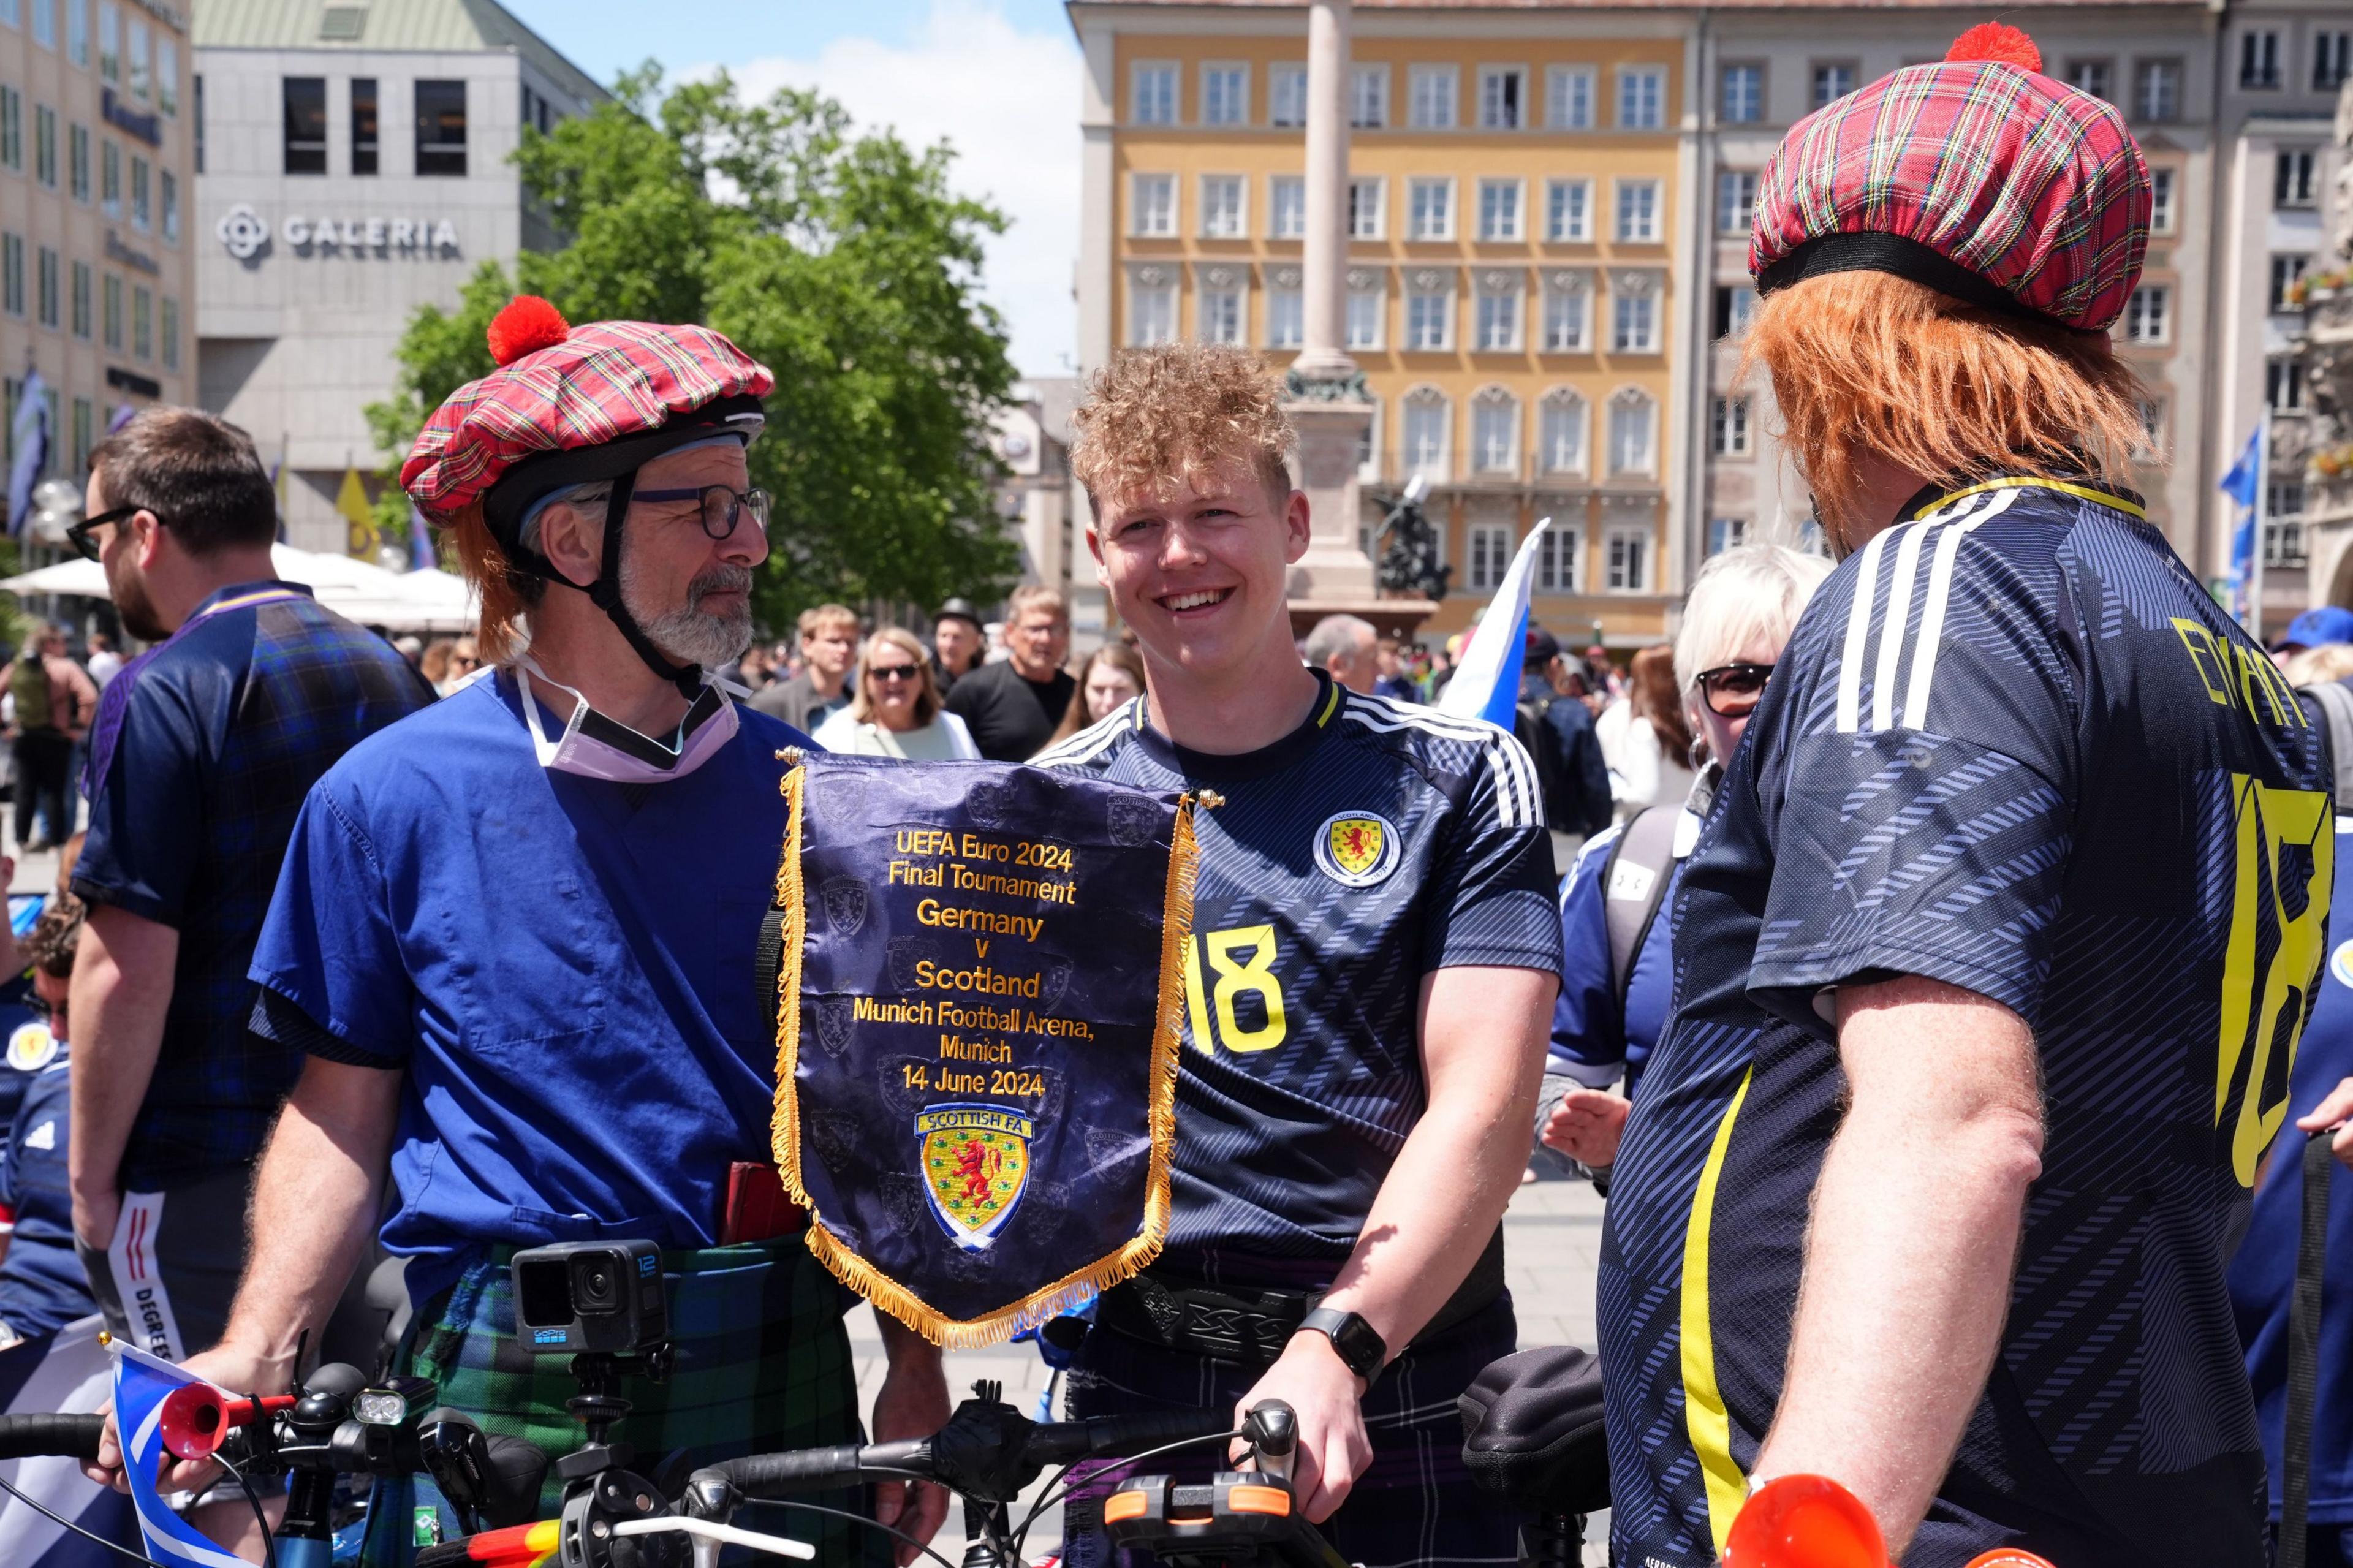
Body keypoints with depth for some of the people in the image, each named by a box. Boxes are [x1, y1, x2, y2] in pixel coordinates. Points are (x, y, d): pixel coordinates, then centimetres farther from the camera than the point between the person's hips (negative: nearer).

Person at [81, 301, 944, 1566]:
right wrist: (254, 1350, -12)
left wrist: (916, 1366, 2)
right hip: (503, 1400, -2)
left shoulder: (800, 789, 2)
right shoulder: (394, 797, -4)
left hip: (780, 1378, 2)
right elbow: (341, 1110, 0)